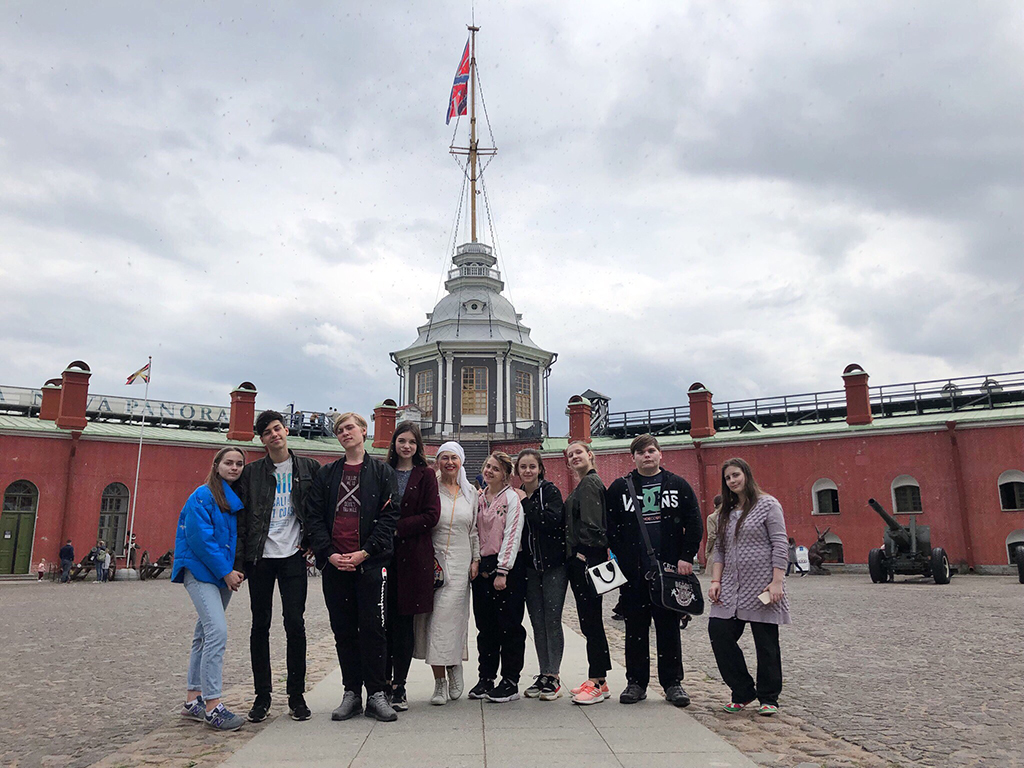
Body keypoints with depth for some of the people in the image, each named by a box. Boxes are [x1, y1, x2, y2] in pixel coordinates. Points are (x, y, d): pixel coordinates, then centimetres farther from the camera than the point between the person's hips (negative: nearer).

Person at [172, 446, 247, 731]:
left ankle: (193, 701, 22)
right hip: (200, 569, -8)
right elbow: (200, 539, -16)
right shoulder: (203, 496, -9)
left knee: (205, 634, 13)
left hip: (224, 573, 8)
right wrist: (226, 572, -15)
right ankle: (212, 706, -14)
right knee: (217, 630, -18)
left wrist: (238, 570, 3)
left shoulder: (239, 499, 11)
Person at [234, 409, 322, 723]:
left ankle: (296, 694, 10)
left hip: (293, 556, -1)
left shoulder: (309, 468, 5)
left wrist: (313, 543, 1)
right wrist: (238, 562, -2)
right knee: (260, 625, 7)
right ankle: (262, 695, 18)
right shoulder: (251, 472, 5)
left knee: (295, 624, -2)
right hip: (260, 557, 1)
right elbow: (241, 518, 3)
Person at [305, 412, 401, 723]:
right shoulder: (326, 475, 12)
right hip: (334, 564, 3)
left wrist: (365, 552, -12)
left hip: (370, 562, -3)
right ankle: (351, 693, 20)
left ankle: (376, 694, 11)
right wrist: (329, 553, -7)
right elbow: (314, 517, 6)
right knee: (343, 630, 9)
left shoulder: (382, 472, 4)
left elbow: (389, 516, -3)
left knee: (372, 628, 0)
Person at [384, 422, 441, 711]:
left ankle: (399, 687, 11)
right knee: (384, 620, 1)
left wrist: (398, 528, -11)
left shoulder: (425, 475, 5)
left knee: (404, 622, 2)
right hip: (384, 554, 2)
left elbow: (431, 515, -3)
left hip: (413, 555, -2)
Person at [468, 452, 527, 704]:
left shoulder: (512, 498, -6)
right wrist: (478, 564, 4)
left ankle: (510, 681, 8)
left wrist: (502, 571, -15)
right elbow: (475, 533, 14)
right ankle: (486, 678, 20)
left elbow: (512, 535, -12)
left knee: (509, 625, -1)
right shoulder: (479, 498, 12)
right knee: (485, 625, 10)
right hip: (483, 567, 6)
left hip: (508, 568, -6)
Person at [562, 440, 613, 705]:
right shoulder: (583, 485, 21)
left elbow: (591, 524, -19)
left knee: (591, 620, -6)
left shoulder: (590, 484, -10)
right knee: (589, 621, 12)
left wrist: (584, 553, -19)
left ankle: (597, 682, 0)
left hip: (587, 560, -10)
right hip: (580, 560, 10)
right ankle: (598, 680, 19)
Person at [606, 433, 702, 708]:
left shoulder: (678, 485, 7)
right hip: (633, 572, 1)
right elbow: (611, 527, 5)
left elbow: (694, 524, 5)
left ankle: (672, 682, 16)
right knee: (635, 626, 6)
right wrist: (621, 560, -4)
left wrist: (686, 557, -4)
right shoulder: (620, 488, 7)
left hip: (670, 569, 0)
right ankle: (636, 682, 16)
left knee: (669, 626, 5)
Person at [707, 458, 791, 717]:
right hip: (731, 588, 6)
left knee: (766, 642, 1)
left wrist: (777, 581, -15)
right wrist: (715, 581, 5)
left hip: (761, 586, -6)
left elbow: (779, 545, -8)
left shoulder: (767, 504, -3)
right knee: (719, 633, -3)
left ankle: (768, 698, 18)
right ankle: (743, 692, 12)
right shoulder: (727, 512, 15)